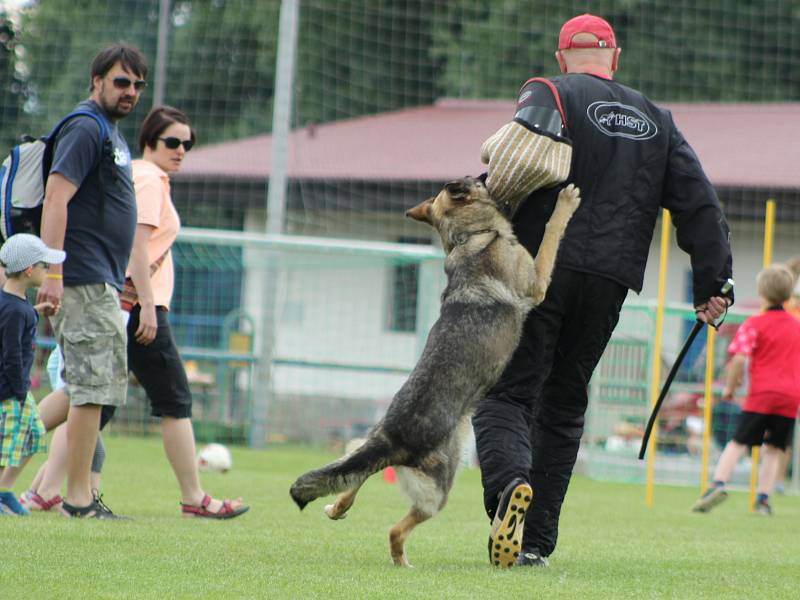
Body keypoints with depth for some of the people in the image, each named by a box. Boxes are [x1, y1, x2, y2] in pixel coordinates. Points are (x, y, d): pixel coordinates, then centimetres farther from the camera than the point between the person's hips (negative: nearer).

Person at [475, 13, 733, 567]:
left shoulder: (549, 95, 1)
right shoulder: (656, 120, 17)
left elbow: (517, 165, -19)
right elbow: (699, 202, 12)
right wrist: (714, 283, 11)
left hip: (541, 267, -4)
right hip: (610, 282, 4)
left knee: (506, 393, -2)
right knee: (564, 406, 14)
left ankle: (509, 481, -32)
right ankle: (536, 542, 10)